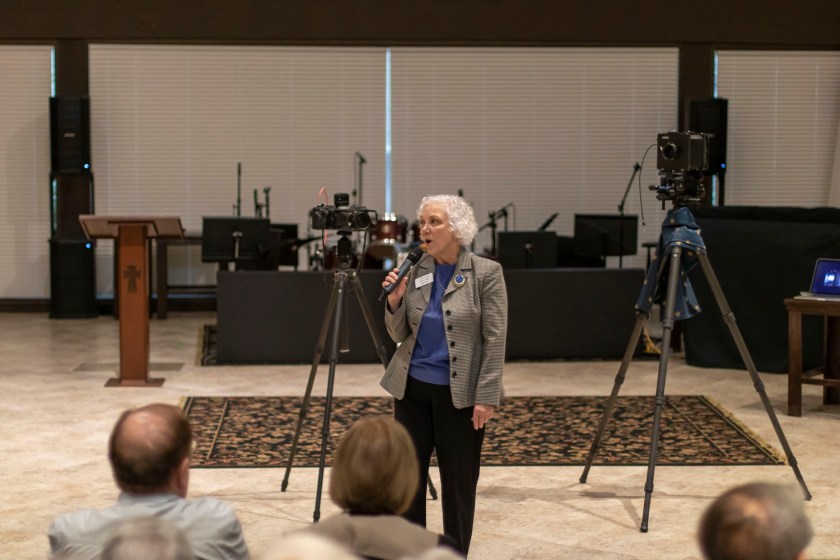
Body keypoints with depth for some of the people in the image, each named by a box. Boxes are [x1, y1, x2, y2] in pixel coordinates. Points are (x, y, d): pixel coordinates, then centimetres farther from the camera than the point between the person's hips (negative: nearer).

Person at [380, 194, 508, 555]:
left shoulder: (486, 272, -9)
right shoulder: (415, 271, 4)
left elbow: (495, 341, -10)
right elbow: (400, 335, 8)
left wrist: (486, 397, -14)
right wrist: (394, 301, -11)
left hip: (459, 393, -4)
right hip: (413, 388, 4)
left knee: (458, 482, 5)